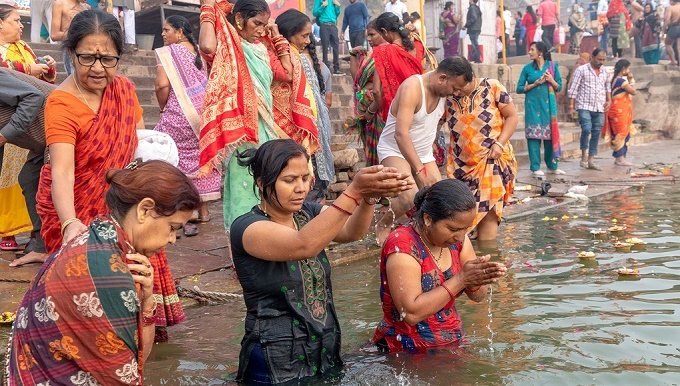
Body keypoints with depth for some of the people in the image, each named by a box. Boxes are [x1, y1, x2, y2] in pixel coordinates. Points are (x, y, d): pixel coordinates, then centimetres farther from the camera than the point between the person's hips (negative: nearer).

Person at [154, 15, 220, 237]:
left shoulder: (167, 52, -6)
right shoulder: (199, 52, 12)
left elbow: (162, 85, -16)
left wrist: (163, 108, -1)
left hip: (179, 115, -7)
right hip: (203, 113, 7)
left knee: (177, 161, -1)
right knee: (200, 158, 17)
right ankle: (203, 211, 25)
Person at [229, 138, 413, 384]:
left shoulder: (308, 213, 4)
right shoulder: (246, 227, -16)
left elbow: (350, 232, -15)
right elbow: (304, 245, -34)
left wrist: (368, 196, -36)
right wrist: (354, 191, -41)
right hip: (277, 364, -6)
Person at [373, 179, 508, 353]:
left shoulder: (457, 238, 3)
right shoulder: (402, 245, -19)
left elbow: (477, 296, 6)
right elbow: (411, 313, -27)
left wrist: (477, 278, -17)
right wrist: (460, 279, -25)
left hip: (452, 345, 5)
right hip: (408, 353, -5)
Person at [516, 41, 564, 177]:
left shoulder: (552, 66, 6)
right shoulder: (528, 68, 4)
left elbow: (559, 87, 9)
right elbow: (519, 88, 3)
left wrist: (551, 80, -10)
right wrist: (535, 83, -9)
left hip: (548, 104, 1)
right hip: (533, 105, -1)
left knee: (550, 134, 3)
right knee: (533, 135, -3)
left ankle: (552, 166, 14)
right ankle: (535, 167, 2)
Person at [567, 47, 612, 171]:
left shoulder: (606, 72, 12)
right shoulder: (581, 70, -2)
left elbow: (608, 87, 25)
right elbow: (573, 89, -2)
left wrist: (609, 100, 9)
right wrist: (571, 107, -7)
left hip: (599, 108, 5)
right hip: (584, 106, -5)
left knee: (596, 134, 4)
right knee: (586, 129, -21)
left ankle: (590, 160, 10)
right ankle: (584, 156, -6)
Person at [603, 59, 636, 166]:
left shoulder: (615, 79, 15)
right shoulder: (621, 80, -15)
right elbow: (633, 91, -16)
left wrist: (629, 80, 10)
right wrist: (631, 80, -3)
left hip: (622, 112, 10)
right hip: (619, 112, -10)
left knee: (624, 134, 13)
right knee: (621, 134, -6)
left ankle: (619, 157, 16)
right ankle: (620, 158, -2)